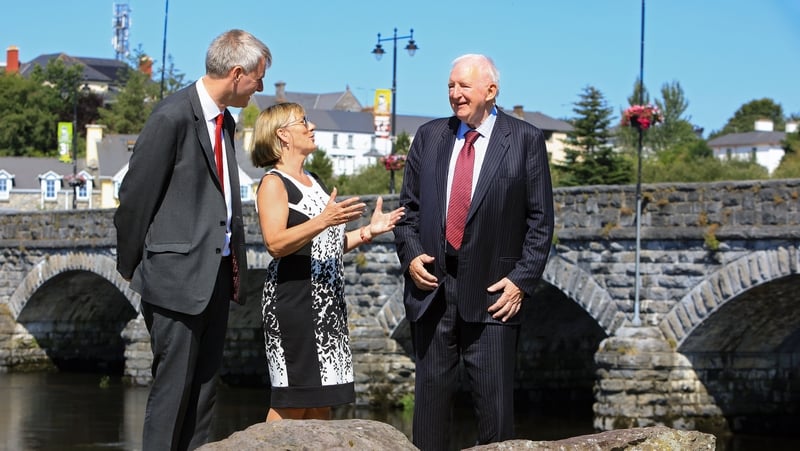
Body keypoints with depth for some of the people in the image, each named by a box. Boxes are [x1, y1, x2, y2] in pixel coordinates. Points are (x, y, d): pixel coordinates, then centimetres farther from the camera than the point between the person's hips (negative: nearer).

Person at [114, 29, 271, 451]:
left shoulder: (224, 121, 14)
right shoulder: (173, 116, -14)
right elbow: (135, 196, -10)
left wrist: (234, 265, 13)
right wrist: (131, 266, -2)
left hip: (217, 274, 9)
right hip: (178, 274, -9)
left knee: (204, 387, 10)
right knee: (173, 387, -5)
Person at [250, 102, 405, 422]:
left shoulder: (313, 181, 21)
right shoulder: (274, 183, -5)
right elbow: (276, 244, -19)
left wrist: (368, 231, 13)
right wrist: (323, 221, -28)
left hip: (327, 301, 9)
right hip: (293, 299, -9)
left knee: (322, 399, 7)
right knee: (292, 402, -9)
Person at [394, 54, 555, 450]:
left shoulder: (525, 140, 1)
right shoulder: (429, 136, 11)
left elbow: (540, 219, -1)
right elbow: (409, 207, 14)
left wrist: (522, 280, -9)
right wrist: (410, 255, -2)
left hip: (492, 291, -3)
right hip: (432, 287, 3)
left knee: (494, 400, -3)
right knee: (431, 393, 7)